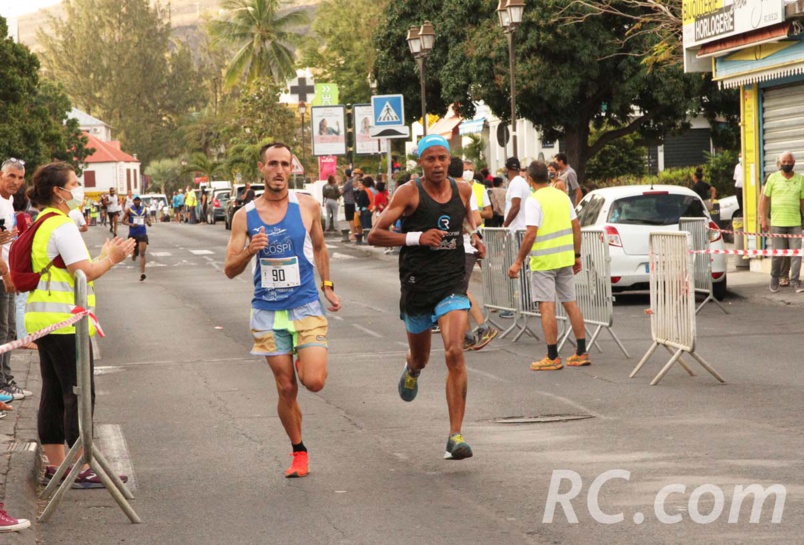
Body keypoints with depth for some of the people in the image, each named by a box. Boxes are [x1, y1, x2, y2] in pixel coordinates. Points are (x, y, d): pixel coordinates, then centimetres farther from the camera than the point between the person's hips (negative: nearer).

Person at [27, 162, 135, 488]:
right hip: (64, 321, -10)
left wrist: (105, 256, 16)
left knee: (54, 394, 12)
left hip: (43, 319, 10)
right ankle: (82, 469, -4)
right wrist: (111, 258, -4)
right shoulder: (62, 226, -16)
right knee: (78, 394, -6)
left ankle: (55, 464, 17)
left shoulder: (43, 223, 16)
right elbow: (84, 272, -20)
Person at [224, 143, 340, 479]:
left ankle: (306, 360, 23)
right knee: (286, 388, 2)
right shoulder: (245, 216, -1)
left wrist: (327, 286, 15)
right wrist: (250, 251, -20)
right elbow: (230, 270, -1)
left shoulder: (307, 206, 0)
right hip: (268, 311, 1)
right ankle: (299, 453, 20)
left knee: (314, 381, -14)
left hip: (306, 306, 0)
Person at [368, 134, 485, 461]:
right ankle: (412, 369, 60)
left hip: (452, 286, 1)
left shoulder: (462, 190, 5)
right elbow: (375, 236, -10)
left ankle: (456, 437, -17)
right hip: (417, 286, -1)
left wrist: (475, 233, 9)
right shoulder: (409, 193, -7)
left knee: (455, 353, -19)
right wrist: (417, 237, -21)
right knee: (421, 357, 17)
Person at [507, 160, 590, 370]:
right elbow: (576, 227, 10)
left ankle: (552, 357, -5)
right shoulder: (562, 196, 9)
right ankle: (581, 353, 14)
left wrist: (518, 262, -12)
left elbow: (531, 235, -18)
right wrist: (577, 255, 18)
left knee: (547, 307, -4)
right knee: (571, 304, 12)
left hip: (543, 261, -7)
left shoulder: (534, 201, -12)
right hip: (565, 258, 7)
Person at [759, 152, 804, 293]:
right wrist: (763, 219, -1)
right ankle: (774, 280, 16)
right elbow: (764, 198, 5)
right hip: (777, 223, -1)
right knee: (777, 253, 1)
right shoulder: (773, 178, 4)